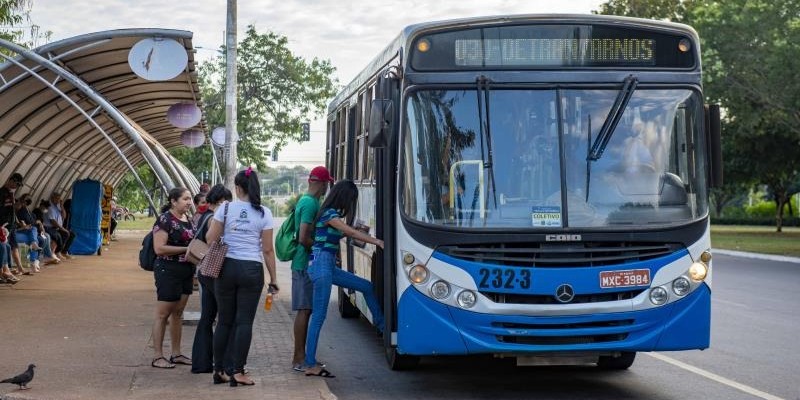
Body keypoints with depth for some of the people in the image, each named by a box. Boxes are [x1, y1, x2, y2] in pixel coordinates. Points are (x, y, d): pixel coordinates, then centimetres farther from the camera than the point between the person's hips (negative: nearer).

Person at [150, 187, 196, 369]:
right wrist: (186, 249, -21)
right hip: (168, 271, -8)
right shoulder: (165, 220, -13)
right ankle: (158, 357, 2)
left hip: (186, 271, 8)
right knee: (163, 314, -2)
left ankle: (176, 354, 20)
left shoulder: (188, 220, 11)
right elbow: (159, 248, -19)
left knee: (178, 313, 13)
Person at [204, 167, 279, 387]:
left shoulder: (226, 208, -2)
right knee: (244, 321, 2)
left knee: (225, 320, 10)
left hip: (227, 267, 1)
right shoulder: (264, 213, -2)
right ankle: (237, 372, 0)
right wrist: (273, 279, 4)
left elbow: (210, 239, -2)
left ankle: (220, 370, 15)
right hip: (252, 270, -1)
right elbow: (267, 249, -2)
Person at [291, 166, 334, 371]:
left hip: (304, 264, 10)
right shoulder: (310, 203, -16)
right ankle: (299, 359, -2)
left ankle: (301, 356, 19)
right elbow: (304, 238, -22)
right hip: (306, 264, -10)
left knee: (306, 310, 13)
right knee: (304, 310, -6)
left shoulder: (306, 201, 15)